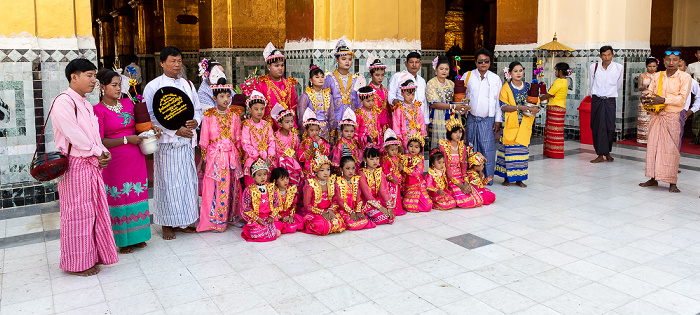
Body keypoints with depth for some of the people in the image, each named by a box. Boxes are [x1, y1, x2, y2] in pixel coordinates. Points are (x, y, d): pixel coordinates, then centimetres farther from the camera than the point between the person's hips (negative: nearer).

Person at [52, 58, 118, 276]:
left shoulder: (86, 104, 16)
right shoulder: (63, 102, -13)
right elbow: (74, 135, -19)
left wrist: (103, 152, -3)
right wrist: (98, 152, -11)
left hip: (92, 164, 9)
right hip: (75, 165, -9)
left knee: (94, 210, 14)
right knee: (77, 212, 0)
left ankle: (92, 255, 27)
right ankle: (76, 263, 12)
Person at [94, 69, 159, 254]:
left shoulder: (128, 103, 9)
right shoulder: (98, 110, -8)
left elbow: (138, 126, 23)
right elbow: (100, 142, -13)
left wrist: (151, 130, 4)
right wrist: (126, 139, -17)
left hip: (136, 159, 5)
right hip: (115, 162, -5)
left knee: (137, 196, 9)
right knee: (119, 199, 2)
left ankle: (136, 236, 22)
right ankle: (123, 240, 16)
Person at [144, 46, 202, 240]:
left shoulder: (188, 84, 13)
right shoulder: (153, 86, -3)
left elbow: (198, 109, 18)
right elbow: (150, 117, -9)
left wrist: (195, 121, -5)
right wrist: (175, 130, -16)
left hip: (187, 141, 5)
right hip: (166, 142, -5)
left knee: (187, 180, 7)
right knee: (167, 182, 0)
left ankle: (182, 222, 20)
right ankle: (167, 224, 12)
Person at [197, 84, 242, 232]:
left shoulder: (234, 117, 8)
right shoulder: (209, 116, -2)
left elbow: (238, 140, 12)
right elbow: (204, 141, 1)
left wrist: (239, 158, 10)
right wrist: (204, 160, 0)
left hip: (231, 156, 3)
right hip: (215, 157, -3)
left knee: (231, 187, 6)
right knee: (216, 187, -3)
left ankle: (231, 216, 19)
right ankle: (215, 221, 5)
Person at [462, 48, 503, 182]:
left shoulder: (496, 79, 4)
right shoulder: (467, 76, 5)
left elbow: (499, 101, 6)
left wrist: (498, 120, 2)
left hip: (488, 120, -1)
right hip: (471, 119, 1)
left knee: (487, 150, -3)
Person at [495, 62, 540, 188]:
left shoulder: (529, 87, 10)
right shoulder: (506, 88, -1)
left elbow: (537, 105, 11)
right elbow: (503, 106, -12)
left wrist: (535, 109, -13)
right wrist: (520, 107, -21)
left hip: (524, 125, 3)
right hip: (510, 125, -3)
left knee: (523, 150, 4)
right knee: (509, 150, -2)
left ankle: (519, 178, 14)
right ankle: (507, 177, 10)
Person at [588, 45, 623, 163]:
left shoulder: (619, 68, 0)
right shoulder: (594, 67, 2)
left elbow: (618, 85, 16)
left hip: (610, 101, 0)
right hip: (596, 100, 0)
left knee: (610, 127, -5)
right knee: (597, 127, -4)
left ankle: (607, 152, 14)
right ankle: (600, 155, 0)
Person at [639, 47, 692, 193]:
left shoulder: (685, 77, -3)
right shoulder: (657, 76, 10)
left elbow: (682, 98, -12)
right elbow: (650, 91, 15)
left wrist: (663, 100, -24)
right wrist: (645, 96, -9)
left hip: (672, 117, -4)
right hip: (656, 116, 4)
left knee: (671, 148, -4)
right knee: (653, 146, 5)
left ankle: (672, 183, 2)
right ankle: (653, 178, 16)